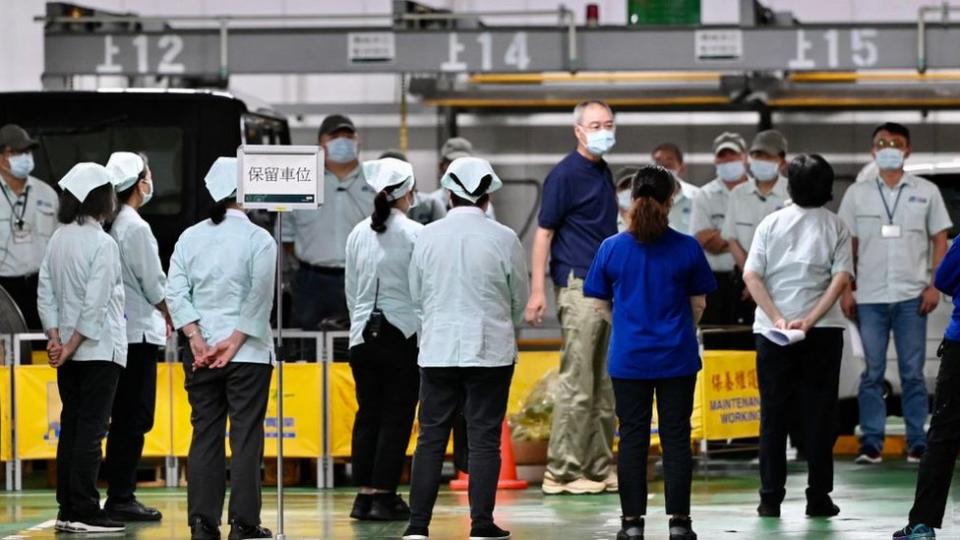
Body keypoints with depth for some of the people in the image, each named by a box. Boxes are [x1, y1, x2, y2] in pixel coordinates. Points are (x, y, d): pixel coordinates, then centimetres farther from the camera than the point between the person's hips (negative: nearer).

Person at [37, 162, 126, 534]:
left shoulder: (59, 239, 8)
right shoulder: (102, 243, -13)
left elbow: (45, 293, 6)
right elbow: (95, 304, -17)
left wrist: (55, 338, 3)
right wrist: (69, 346, -12)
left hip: (69, 351, 7)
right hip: (100, 349, -7)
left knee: (71, 428, 10)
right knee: (91, 431, -5)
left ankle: (67, 511, 11)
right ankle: (84, 513, -6)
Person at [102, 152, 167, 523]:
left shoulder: (111, 226, 8)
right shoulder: (136, 228, -14)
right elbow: (154, 285, -11)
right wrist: (171, 318, 7)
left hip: (119, 334, 8)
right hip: (139, 332, -8)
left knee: (126, 419, 12)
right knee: (134, 419, -3)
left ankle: (119, 495, 14)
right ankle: (121, 498, -3)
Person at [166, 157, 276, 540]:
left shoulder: (190, 237, 5)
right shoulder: (258, 239, -7)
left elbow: (175, 293, -1)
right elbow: (259, 297, -13)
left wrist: (196, 338, -4)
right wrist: (234, 341, -9)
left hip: (201, 353, 4)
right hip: (248, 352, -4)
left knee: (204, 434, 7)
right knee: (246, 436, 0)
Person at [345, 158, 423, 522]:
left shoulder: (358, 234, 5)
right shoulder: (414, 234, -11)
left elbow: (351, 289, 10)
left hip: (363, 334, 5)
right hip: (402, 334, -5)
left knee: (367, 414, 9)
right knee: (396, 416, 1)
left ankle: (364, 495, 8)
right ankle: (384, 495, -1)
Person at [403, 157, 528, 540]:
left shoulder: (428, 236, -3)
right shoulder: (504, 239, -8)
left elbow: (417, 294, 7)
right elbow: (520, 298, 3)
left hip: (438, 349, 2)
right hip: (490, 350, -2)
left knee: (432, 437, 7)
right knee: (484, 439, 3)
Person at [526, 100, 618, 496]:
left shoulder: (603, 173, 16)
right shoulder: (565, 175, -8)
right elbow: (544, 232, -10)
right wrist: (537, 290, -16)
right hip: (578, 285, -8)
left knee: (604, 387, 10)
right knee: (577, 384, -8)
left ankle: (599, 468, 15)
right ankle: (561, 472, -5)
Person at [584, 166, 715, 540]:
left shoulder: (611, 248, -5)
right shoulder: (687, 249, -7)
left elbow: (601, 304, 3)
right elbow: (698, 304, 3)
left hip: (629, 358, 1)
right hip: (677, 357, -1)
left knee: (633, 439, 7)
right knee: (676, 438, 6)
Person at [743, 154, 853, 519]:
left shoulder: (771, 224, 3)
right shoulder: (836, 227, 1)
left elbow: (751, 276, -5)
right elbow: (841, 278, -10)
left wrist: (777, 318, -10)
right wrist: (810, 320, -14)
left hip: (773, 333, 1)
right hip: (823, 333, -1)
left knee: (773, 415, 6)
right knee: (819, 414, 5)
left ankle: (770, 498, 4)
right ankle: (818, 498, 3)